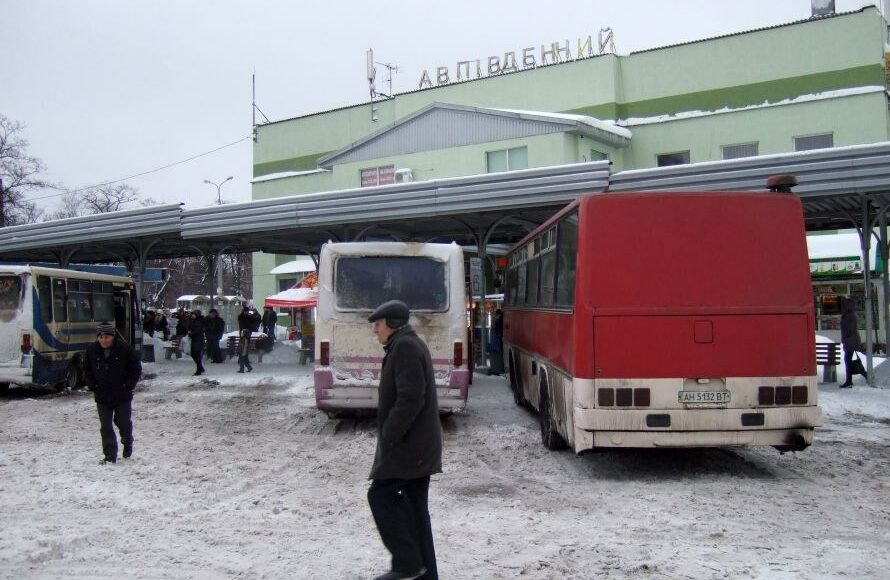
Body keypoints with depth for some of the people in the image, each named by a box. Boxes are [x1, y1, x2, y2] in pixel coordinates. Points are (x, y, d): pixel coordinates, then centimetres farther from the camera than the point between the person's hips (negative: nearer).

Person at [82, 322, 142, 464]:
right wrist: (93, 386, -1)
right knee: (105, 426, -1)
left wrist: (128, 386, -9)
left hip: (122, 396, -2)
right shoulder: (91, 351, -3)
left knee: (123, 421, 12)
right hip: (102, 397, 2)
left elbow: (136, 369, -3)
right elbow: (86, 370, 11)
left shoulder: (124, 349, -12)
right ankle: (110, 456, 6)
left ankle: (127, 441, 42)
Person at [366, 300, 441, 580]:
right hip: (420, 443, 10)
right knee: (415, 504, 12)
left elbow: (410, 399, -24)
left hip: (408, 444, -10)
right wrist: (391, 436, 19)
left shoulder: (404, 347, -15)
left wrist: (388, 437, -18)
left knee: (380, 494, -5)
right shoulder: (410, 344, 18)